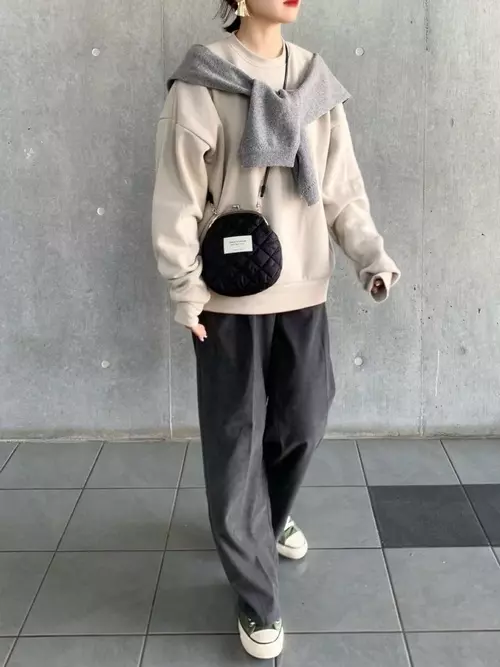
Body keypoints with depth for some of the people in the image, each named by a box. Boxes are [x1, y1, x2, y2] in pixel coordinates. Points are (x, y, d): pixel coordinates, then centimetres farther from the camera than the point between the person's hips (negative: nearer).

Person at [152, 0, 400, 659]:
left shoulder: (318, 83, 6)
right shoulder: (202, 82, -7)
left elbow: (343, 187, 8)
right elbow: (178, 195, -7)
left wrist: (372, 256, -4)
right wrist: (187, 289, -8)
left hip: (303, 291, 5)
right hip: (231, 297, -4)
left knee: (303, 424, 15)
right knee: (236, 443, 2)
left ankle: (273, 517, 46)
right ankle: (258, 601, 17)